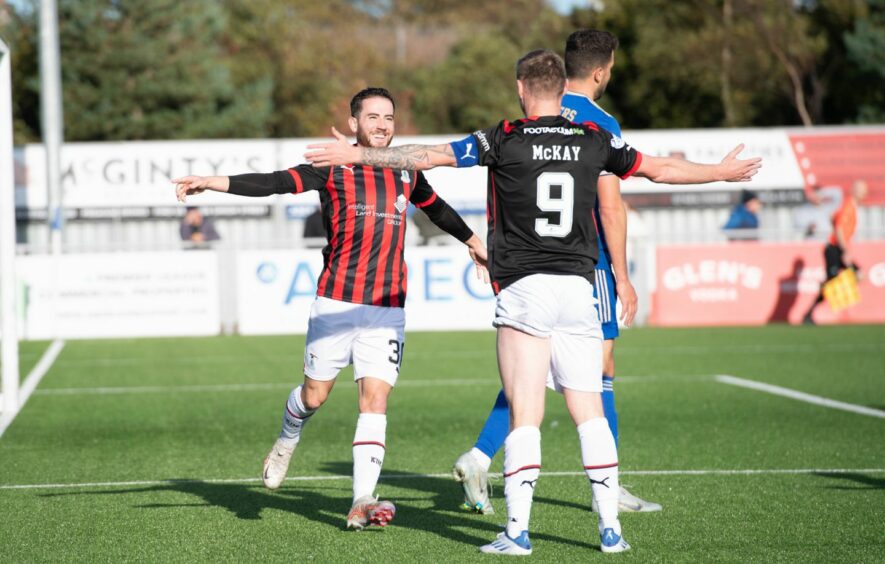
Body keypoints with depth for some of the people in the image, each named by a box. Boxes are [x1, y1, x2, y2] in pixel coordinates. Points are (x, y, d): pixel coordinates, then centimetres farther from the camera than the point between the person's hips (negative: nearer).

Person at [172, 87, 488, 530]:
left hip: (387, 308, 2)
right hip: (335, 302, -2)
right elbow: (273, 183, -11)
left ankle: (362, 503, -13)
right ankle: (287, 442, 41)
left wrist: (473, 242, 44)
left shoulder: (405, 173, 11)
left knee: (375, 399, -9)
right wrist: (212, 182, -23)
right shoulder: (332, 168, -1)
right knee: (314, 394, 6)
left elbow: (436, 208, 31)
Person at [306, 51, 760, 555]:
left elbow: (427, 156, -2)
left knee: (526, 416, -3)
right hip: (578, 287, 3)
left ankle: (517, 530, -5)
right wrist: (723, 171, 37)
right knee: (591, 413, 8)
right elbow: (662, 169, 21)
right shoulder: (595, 141, 8)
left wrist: (356, 154, 6)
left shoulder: (506, 139, -3)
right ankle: (611, 527, 6)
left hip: (523, 288, -3)